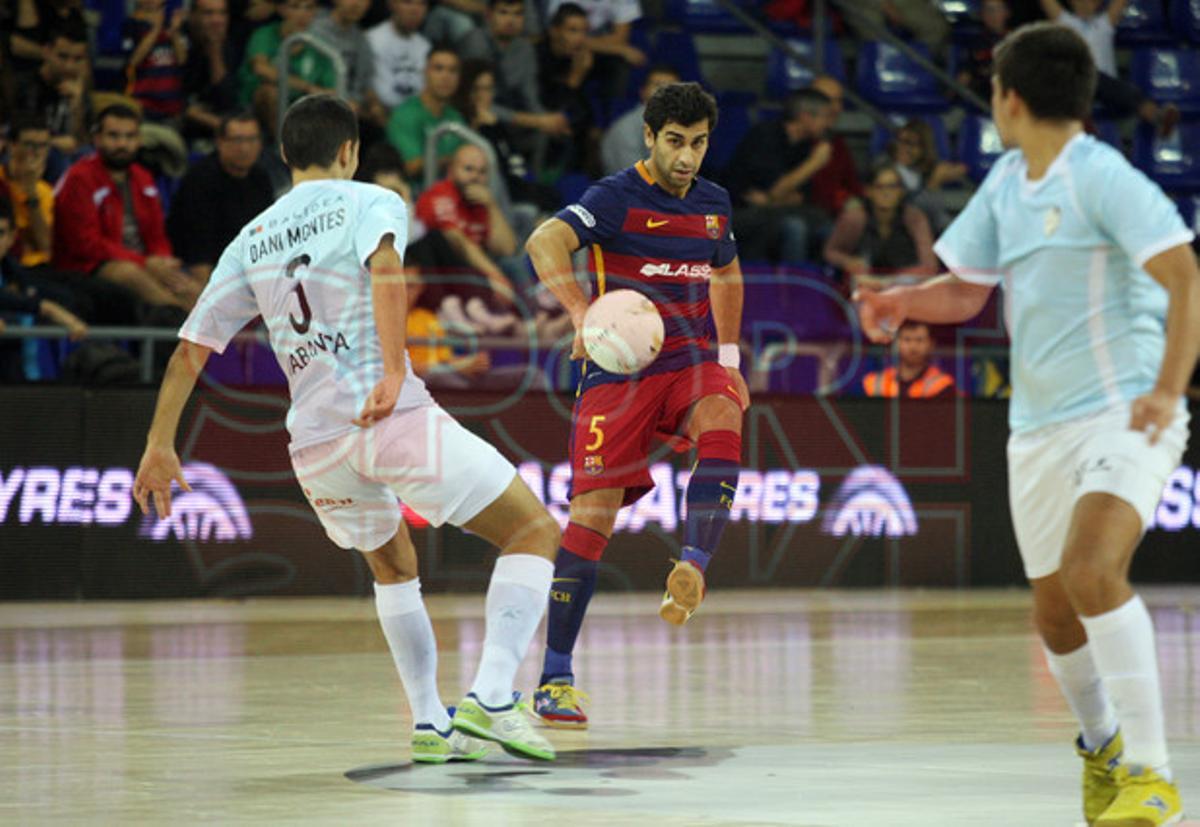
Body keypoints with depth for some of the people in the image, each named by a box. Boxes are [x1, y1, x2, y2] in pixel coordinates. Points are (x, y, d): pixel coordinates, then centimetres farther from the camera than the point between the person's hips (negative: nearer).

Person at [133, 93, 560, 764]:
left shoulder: (252, 241, 21)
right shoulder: (369, 202, 7)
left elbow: (191, 348, 19)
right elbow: (384, 266, -17)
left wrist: (160, 445, 25)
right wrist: (394, 369, -24)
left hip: (315, 441, 5)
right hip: (396, 416, -5)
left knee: (394, 568, 31)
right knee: (536, 532, 3)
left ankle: (430, 722, 20)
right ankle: (491, 700, -14)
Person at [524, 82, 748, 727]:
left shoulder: (713, 203, 12)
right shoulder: (616, 197, -7)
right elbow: (544, 242, -24)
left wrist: (729, 357, 25)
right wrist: (583, 313, -39)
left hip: (691, 361, 5)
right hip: (620, 368, -5)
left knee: (723, 425, -32)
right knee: (592, 512, -10)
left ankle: (693, 567, -34)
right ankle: (555, 678, -5)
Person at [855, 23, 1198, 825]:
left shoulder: (1103, 177, -13)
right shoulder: (1006, 184, 12)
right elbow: (965, 289, 20)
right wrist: (901, 301, -1)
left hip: (1124, 415, -8)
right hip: (1040, 427, 8)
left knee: (1091, 569, -28)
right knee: (1056, 615, 12)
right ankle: (1102, 748, 38)